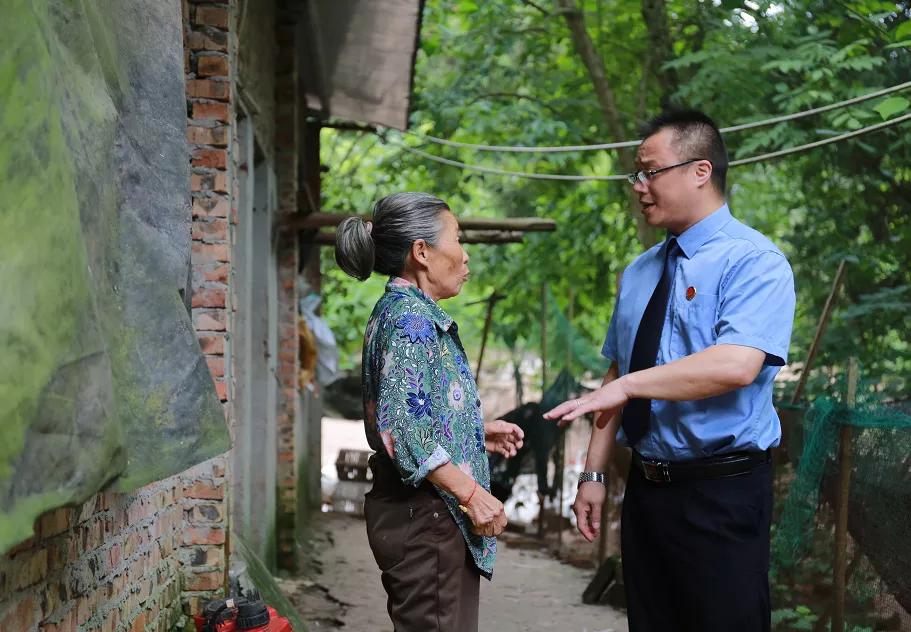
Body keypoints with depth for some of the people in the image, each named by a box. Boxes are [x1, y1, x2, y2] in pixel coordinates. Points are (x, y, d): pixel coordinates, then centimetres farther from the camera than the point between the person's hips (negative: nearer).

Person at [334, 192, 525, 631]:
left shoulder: (404, 311, 15)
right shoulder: (412, 318, -16)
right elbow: (402, 429, -24)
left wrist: (478, 432, 20)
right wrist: (471, 493, -20)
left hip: (423, 513, 10)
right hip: (425, 514, -10)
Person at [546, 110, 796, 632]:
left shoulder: (754, 261, -11)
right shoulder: (639, 273, 12)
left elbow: (736, 365, -26)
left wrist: (628, 386, -25)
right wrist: (594, 474, 8)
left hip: (722, 493, -7)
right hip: (647, 488, 7)